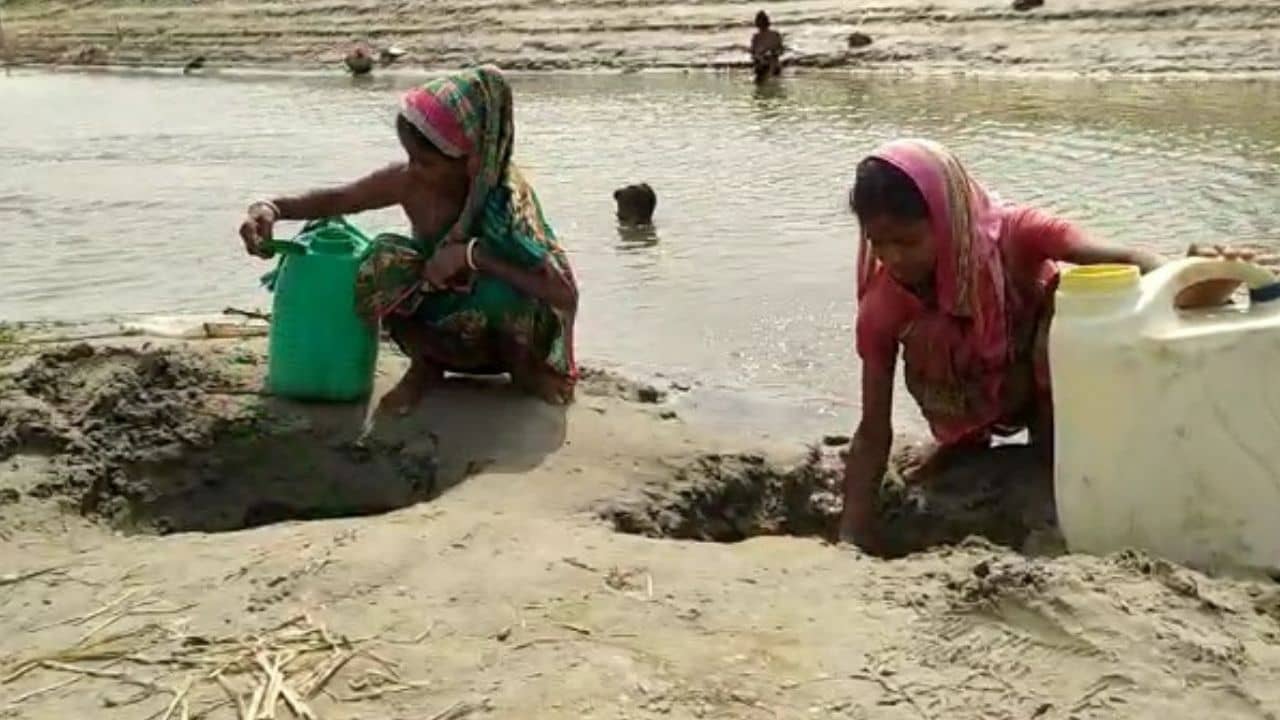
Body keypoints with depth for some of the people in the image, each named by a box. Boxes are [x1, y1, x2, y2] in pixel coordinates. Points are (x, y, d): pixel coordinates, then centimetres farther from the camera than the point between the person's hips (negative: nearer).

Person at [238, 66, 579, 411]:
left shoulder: (508, 196, -29)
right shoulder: (408, 181, -18)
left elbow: (565, 293, -40)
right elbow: (335, 199, -3)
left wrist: (472, 254, -42)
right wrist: (271, 209, -23)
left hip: (504, 328, -3)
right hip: (444, 327, 3)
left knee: (502, 287, -38)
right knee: (384, 261, -25)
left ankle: (523, 364, -2)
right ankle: (425, 364, 1)